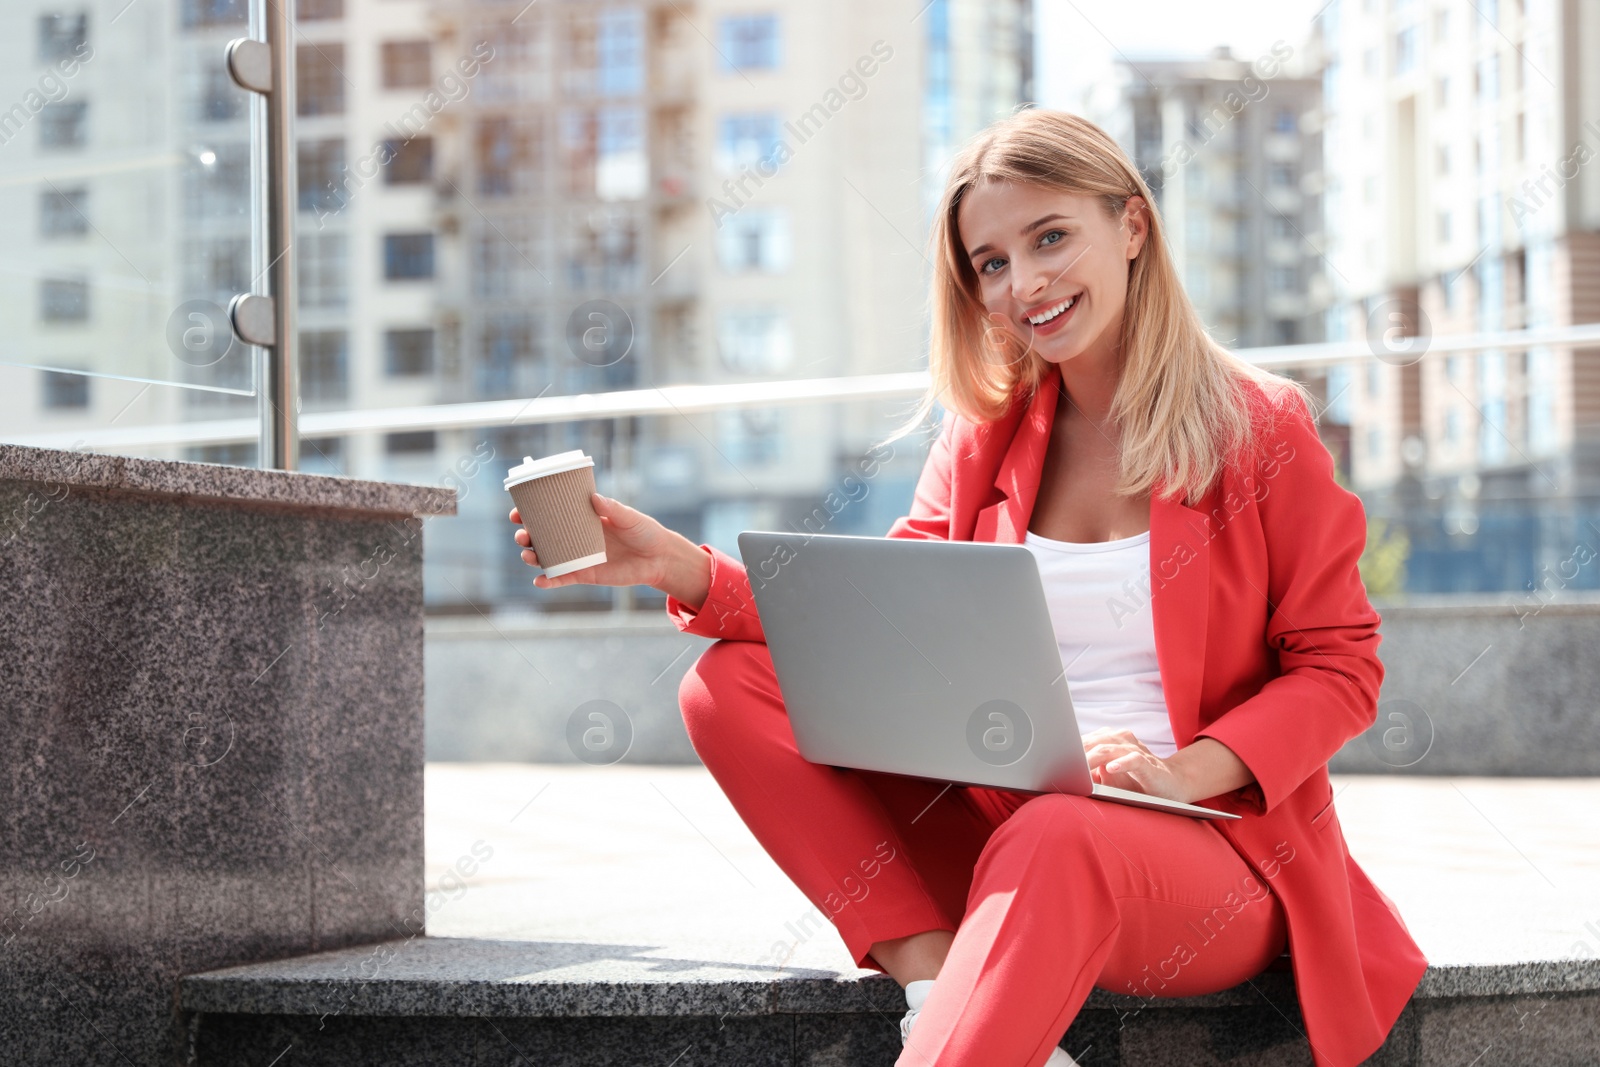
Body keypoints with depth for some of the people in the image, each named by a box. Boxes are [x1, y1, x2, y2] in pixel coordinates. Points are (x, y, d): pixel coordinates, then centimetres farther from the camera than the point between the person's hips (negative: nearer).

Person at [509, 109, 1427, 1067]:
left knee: (1057, 839, -41)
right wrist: (679, 566, -5)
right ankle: (937, 985, -25)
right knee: (729, 686, -11)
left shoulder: (1258, 425, -2)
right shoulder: (987, 432, 12)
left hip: (1215, 839, -5)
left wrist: (1184, 771, -18)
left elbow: (1340, 668, -2)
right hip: (999, 823, 6)